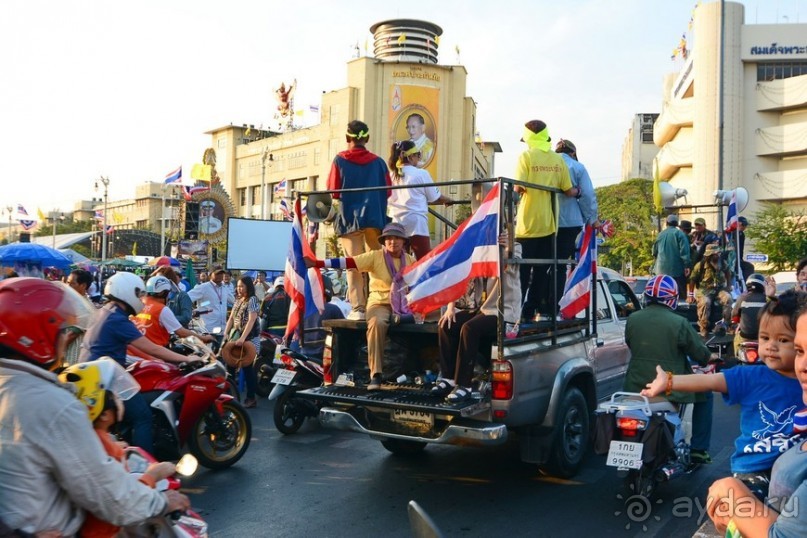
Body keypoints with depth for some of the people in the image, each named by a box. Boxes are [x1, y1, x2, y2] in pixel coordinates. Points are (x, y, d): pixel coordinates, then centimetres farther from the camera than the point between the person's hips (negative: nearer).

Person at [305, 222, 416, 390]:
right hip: (380, 304, -3)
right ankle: (376, 375, -32)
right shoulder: (375, 256, -2)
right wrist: (316, 263, -22)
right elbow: (347, 262, -12)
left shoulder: (410, 260, 11)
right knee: (377, 323, -37)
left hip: (403, 306, 4)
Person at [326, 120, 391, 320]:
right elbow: (387, 192, 7)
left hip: (349, 219, -2)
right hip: (374, 219, 2)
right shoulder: (378, 162, 4)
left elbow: (333, 192, -1)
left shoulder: (340, 160, 0)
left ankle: (358, 308, -6)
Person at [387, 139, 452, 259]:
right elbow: (435, 198, 4)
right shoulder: (421, 174, -2)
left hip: (396, 223, 5)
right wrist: (447, 200, 26)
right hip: (415, 222, -5)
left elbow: (388, 200, 15)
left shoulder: (392, 175, 10)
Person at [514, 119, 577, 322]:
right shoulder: (558, 159, 5)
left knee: (523, 270, 3)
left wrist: (515, 190, 7)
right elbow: (568, 191, 6)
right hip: (549, 223, 4)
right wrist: (578, 191, 27)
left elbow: (519, 188, -16)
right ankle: (543, 309, 14)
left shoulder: (526, 157, -7)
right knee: (542, 270, 11)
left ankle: (521, 312, 2)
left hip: (528, 223, -4)